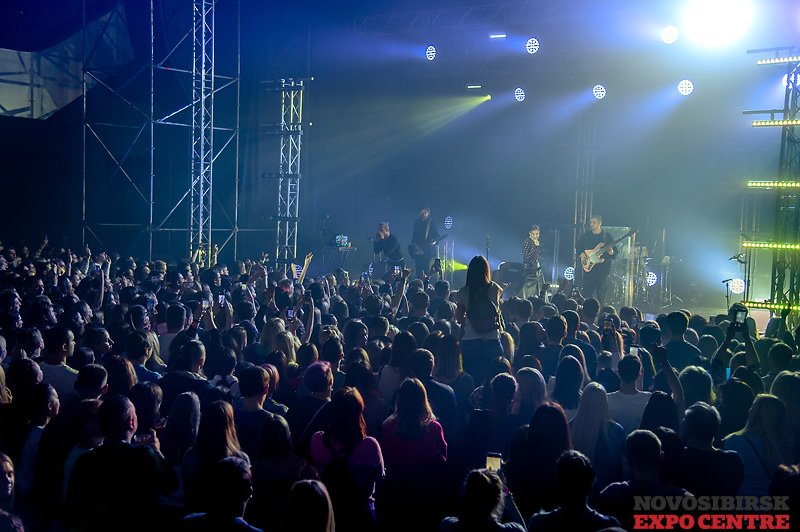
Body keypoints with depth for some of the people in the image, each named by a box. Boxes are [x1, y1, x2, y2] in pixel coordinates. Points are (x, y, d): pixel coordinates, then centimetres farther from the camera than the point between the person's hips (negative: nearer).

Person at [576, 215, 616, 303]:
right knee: (586, 294, 3)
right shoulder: (586, 236, 8)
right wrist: (581, 254, 0)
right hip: (588, 268, 3)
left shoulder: (607, 237, 1)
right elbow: (577, 247, 19)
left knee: (600, 296, -1)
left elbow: (615, 255, 1)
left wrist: (611, 252, -21)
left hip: (602, 270, -2)